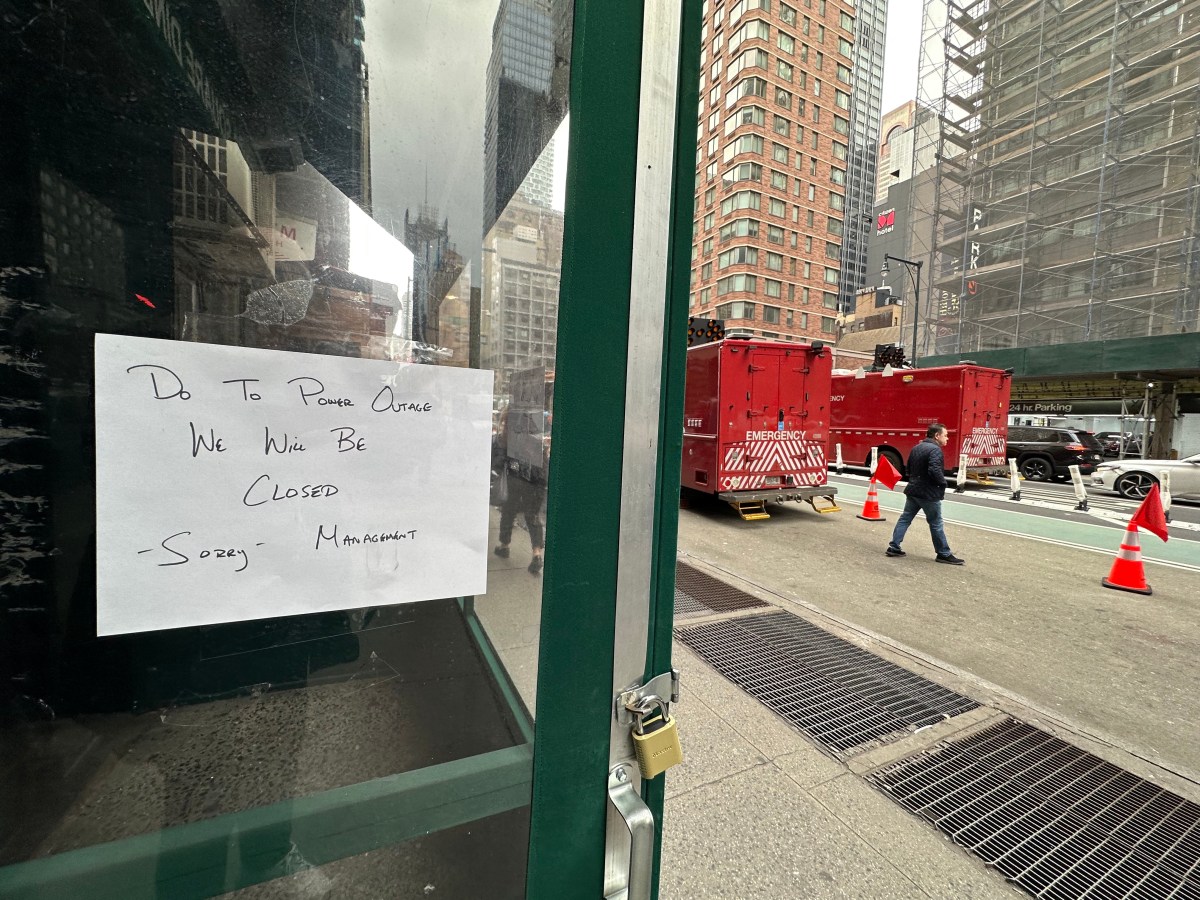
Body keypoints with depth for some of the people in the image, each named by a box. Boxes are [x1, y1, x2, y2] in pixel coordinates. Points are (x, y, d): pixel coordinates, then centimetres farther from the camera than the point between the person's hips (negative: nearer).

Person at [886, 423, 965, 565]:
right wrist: (943, 483, -11)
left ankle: (894, 547, 9)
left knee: (905, 518, 10)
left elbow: (909, 468, 19)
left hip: (913, 490, 8)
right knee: (936, 524, 3)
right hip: (928, 493, -8)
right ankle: (944, 554, 15)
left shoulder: (916, 448, 12)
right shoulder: (935, 449, -17)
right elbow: (935, 471, -27)